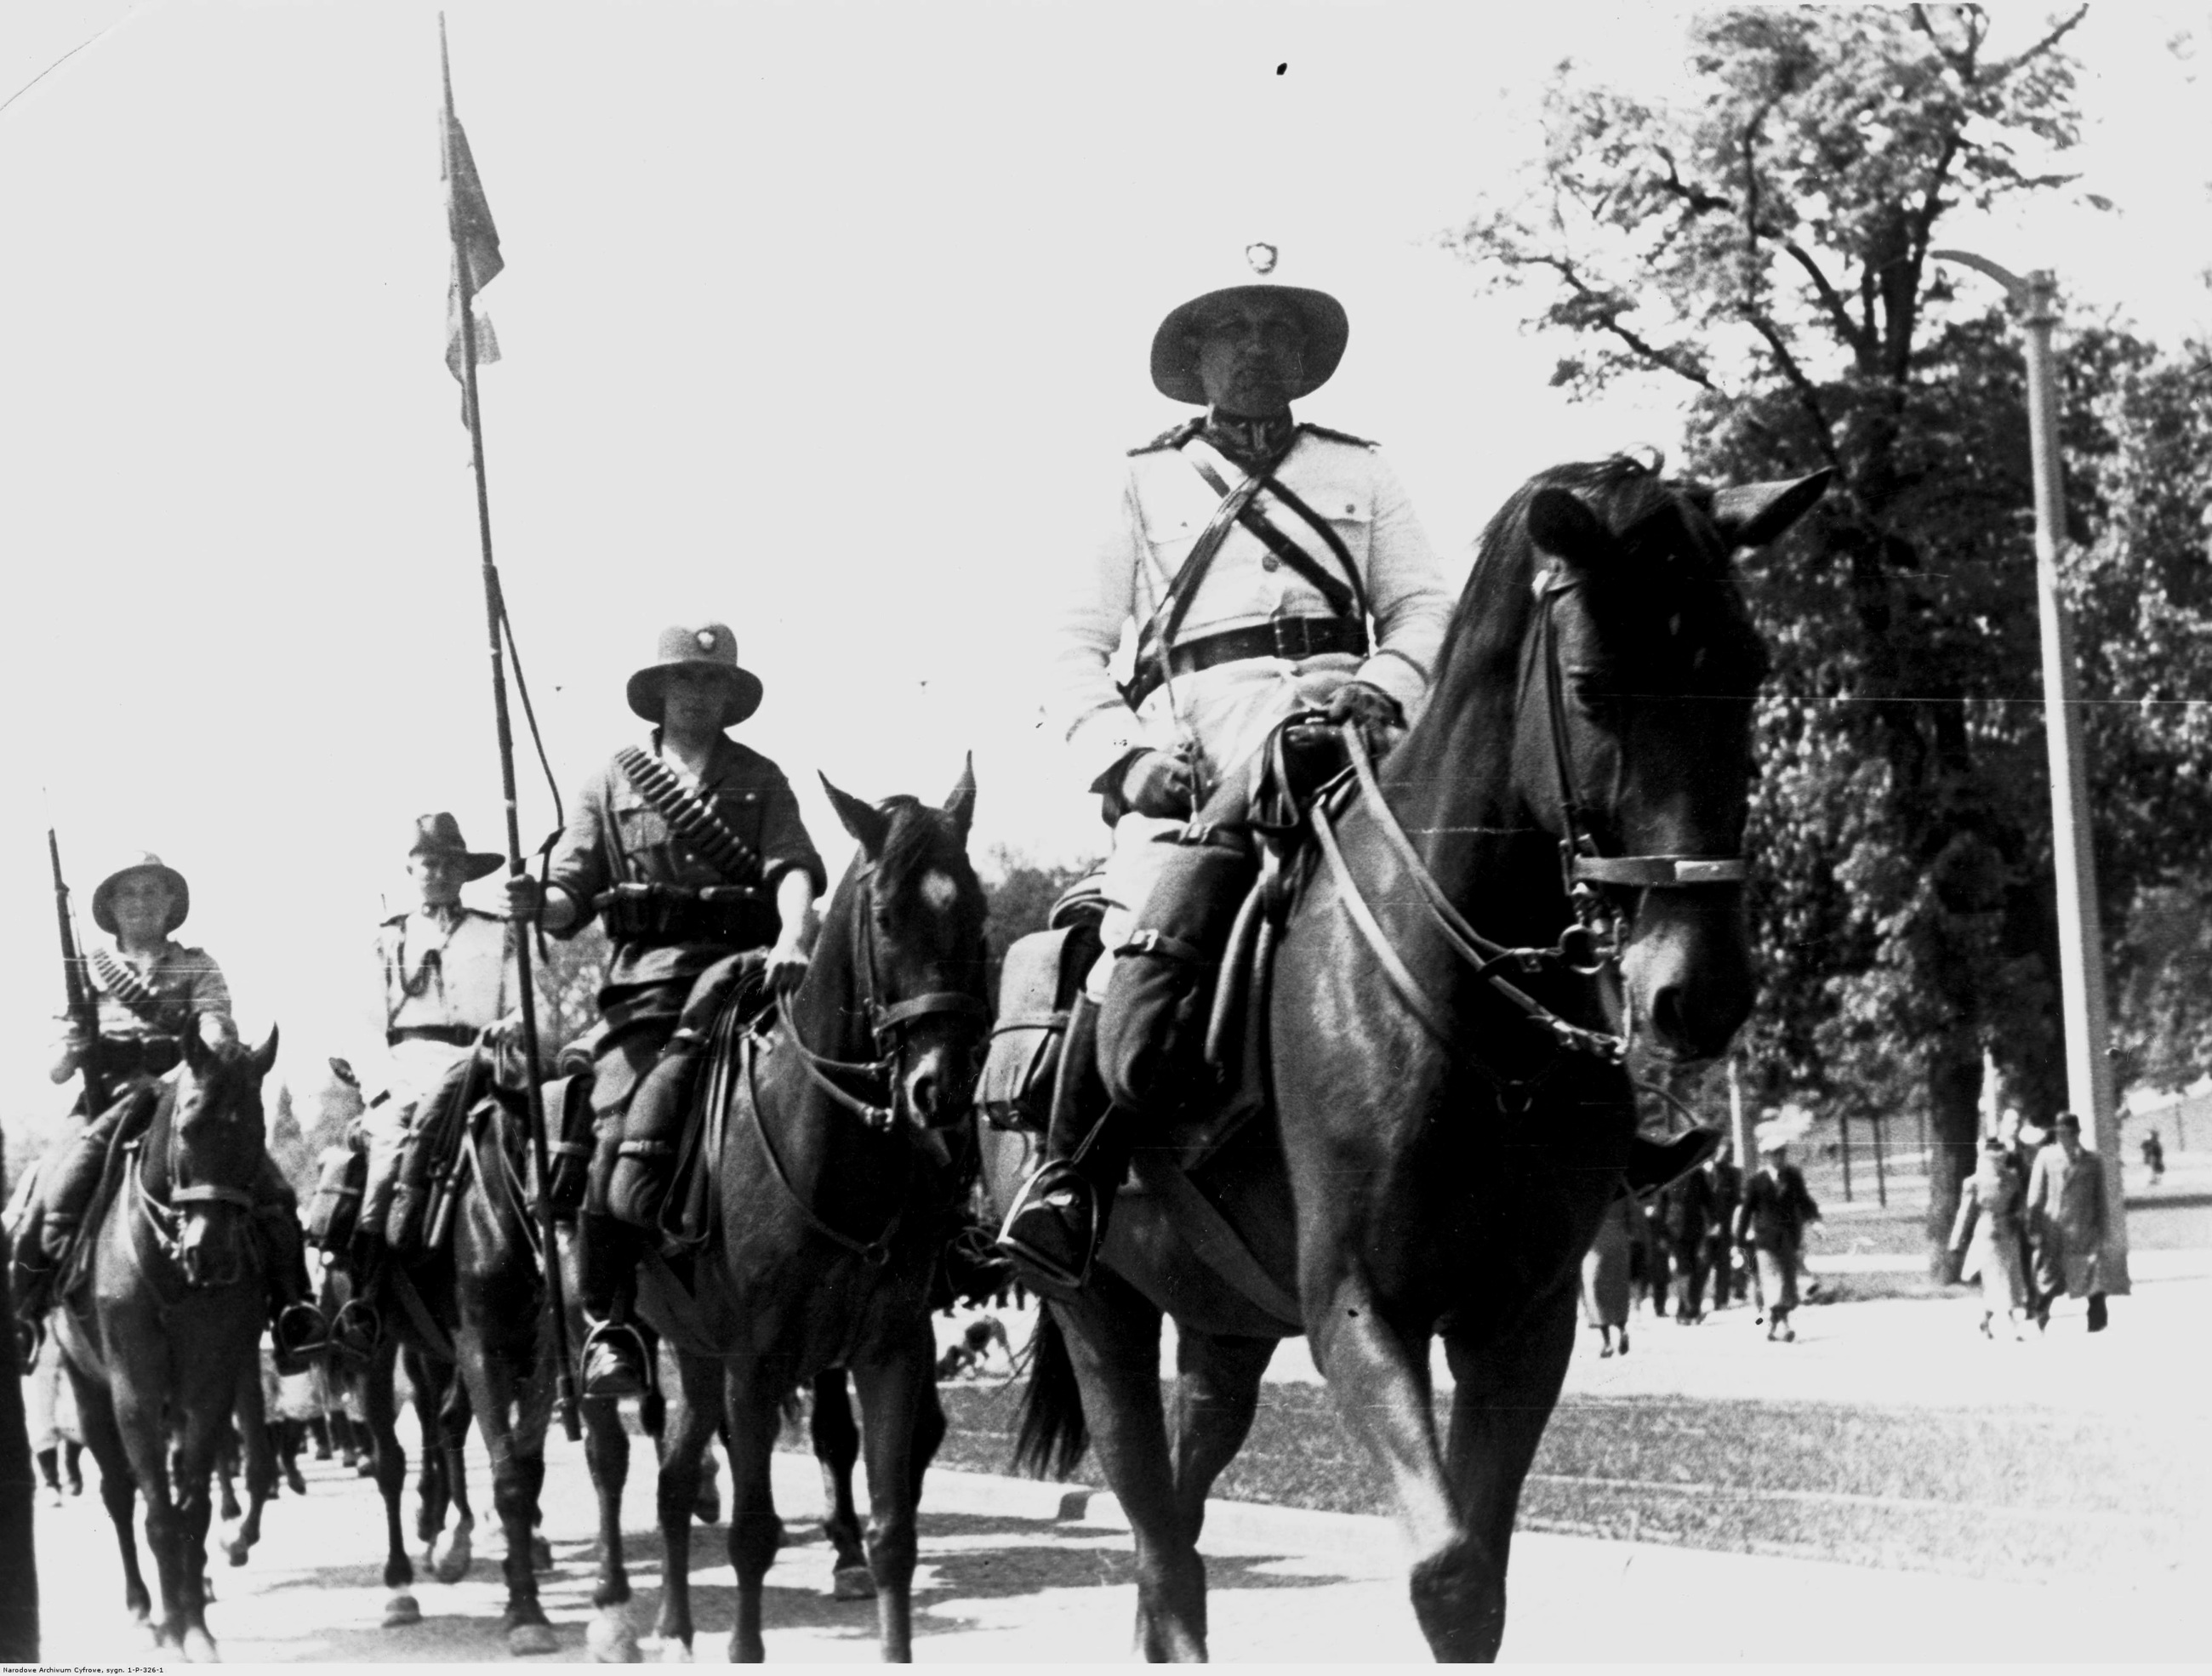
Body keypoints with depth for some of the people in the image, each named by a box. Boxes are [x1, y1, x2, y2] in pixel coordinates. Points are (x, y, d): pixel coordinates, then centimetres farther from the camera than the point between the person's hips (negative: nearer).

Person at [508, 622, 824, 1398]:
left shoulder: (760, 780, 15)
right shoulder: (613, 780, 16)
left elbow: (793, 869, 0)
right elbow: (574, 898, 12)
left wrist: (792, 939, -20)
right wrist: (539, 905, -11)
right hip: (649, 980, -1)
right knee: (623, 1142, -16)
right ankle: (607, 1322, -7)